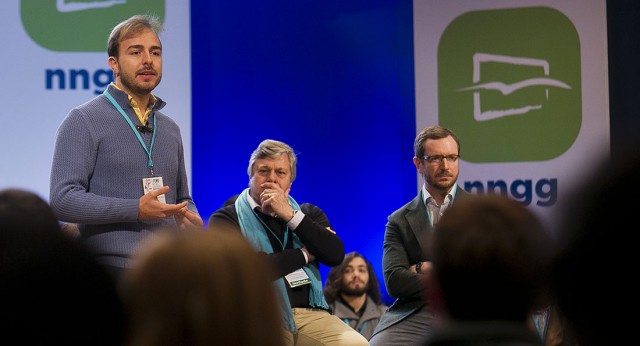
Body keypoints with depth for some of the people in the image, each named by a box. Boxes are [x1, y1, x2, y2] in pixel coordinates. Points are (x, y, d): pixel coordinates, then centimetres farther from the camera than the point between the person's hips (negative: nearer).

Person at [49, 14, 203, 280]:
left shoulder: (170, 128, 19)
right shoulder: (83, 121, -1)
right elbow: (62, 200, -11)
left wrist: (189, 219, 4)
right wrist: (136, 210, -18)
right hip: (110, 273, -5)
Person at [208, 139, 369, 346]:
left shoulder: (309, 213, 19)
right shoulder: (226, 219, 6)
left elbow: (336, 256, 2)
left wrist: (291, 215, -5)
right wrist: (304, 255, 1)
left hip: (311, 314, 4)